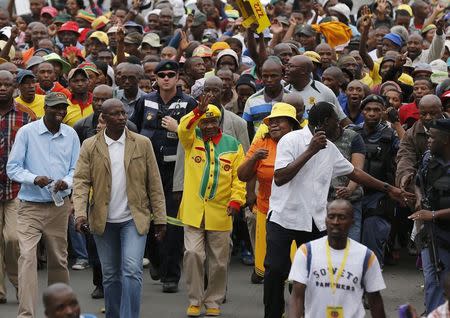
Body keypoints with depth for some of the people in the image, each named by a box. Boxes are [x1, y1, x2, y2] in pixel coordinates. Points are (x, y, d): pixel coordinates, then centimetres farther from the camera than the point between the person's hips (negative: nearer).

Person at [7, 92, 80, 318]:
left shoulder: (71, 135, 3)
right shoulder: (26, 132, -6)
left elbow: (76, 169, 7)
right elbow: (13, 168, -6)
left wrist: (66, 182, -15)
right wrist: (34, 179, -23)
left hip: (59, 206, 3)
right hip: (30, 206, -3)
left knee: (59, 259, 13)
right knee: (27, 257, -14)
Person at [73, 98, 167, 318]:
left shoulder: (143, 144, 0)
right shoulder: (90, 147, 0)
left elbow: (154, 183, 2)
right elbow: (81, 181, -5)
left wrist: (160, 218, -1)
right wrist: (80, 213, -19)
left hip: (134, 219, -1)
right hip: (103, 221, 1)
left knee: (132, 271, -15)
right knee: (110, 275, 11)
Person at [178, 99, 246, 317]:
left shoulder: (233, 145, 5)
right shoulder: (192, 140, 5)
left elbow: (239, 177, 1)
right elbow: (184, 128, -18)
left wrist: (236, 201, -12)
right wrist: (198, 111, -33)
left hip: (220, 212, 1)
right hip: (194, 210, -1)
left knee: (219, 261, 7)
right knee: (193, 254, -8)